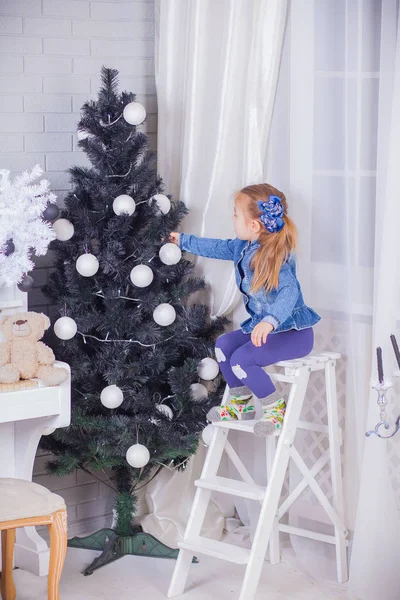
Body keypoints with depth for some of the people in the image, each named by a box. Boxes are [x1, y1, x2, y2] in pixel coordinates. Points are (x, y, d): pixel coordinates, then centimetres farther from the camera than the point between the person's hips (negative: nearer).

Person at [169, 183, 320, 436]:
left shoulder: (273, 257, -25)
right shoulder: (243, 247, 4)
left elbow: (289, 290, -38)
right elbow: (217, 247, 23)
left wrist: (271, 320, -55)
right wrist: (184, 241, 31)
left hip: (293, 332, -10)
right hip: (263, 325, 10)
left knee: (242, 359, -22)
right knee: (224, 345, 9)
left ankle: (276, 409, -3)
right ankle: (241, 403, 24)